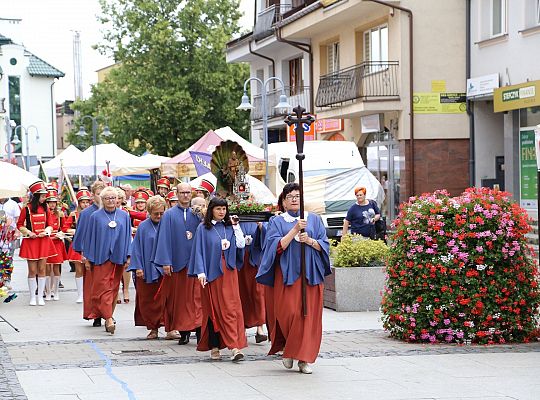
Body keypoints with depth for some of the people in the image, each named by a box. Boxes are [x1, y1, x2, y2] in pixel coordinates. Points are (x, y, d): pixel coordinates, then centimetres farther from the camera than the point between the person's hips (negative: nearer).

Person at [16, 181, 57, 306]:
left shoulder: (45, 209, 6)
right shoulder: (27, 209, -6)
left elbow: (50, 225, 12)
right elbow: (19, 225, 1)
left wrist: (46, 231, -8)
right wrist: (28, 232, -14)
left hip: (43, 241, 3)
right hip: (31, 242, -3)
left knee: (42, 269, 4)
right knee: (32, 270, 0)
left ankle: (40, 296, 10)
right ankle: (32, 297, 9)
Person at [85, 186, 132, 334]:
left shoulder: (124, 216, 7)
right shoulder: (95, 217, 1)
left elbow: (127, 237, 9)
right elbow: (91, 237, 3)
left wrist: (128, 256, 3)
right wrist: (89, 258, 1)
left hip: (118, 256, 3)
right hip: (101, 256, -3)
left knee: (113, 287, 8)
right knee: (104, 287, -9)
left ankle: (107, 315, 19)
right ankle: (108, 318, -16)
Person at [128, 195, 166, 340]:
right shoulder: (143, 227, 2)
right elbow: (137, 248, 3)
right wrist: (138, 267, -5)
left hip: (163, 268, 0)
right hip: (147, 269, 0)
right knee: (148, 300, 3)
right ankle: (153, 328, 12)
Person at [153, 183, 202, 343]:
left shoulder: (196, 215, 10)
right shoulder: (169, 215, 1)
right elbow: (164, 238, -3)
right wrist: (165, 262, -10)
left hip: (194, 261, 2)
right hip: (176, 262, -2)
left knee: (195, 297, -5)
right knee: (178, 297, 3)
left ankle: (199, 328, -7)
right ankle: (182, 330, 11)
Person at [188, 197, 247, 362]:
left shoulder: (230, 227, 11)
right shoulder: (203, 228, 2)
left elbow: (241, 244, 1)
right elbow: (199, 250, -3)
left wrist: (236, 226, -2)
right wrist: (201, 272, -12)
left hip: (229, 272, 2)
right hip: (212, 272, -2)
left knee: (231, 308, -6)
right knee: (213, 310, 1)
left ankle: (235, 347, -12)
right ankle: (214, 347, 8)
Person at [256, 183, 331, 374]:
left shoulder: (314, 219, 13)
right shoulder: (277, 222, 7)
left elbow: (324, 245, 7)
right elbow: (277, 246, -7)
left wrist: (310, 241, -11)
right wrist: (295, 230, -15)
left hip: (311, 274, 2)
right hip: (287, 274, -2)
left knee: (309, 315, -3)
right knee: (288, 313, -12)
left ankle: (304, 359, 4)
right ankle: (287, 348, 14)